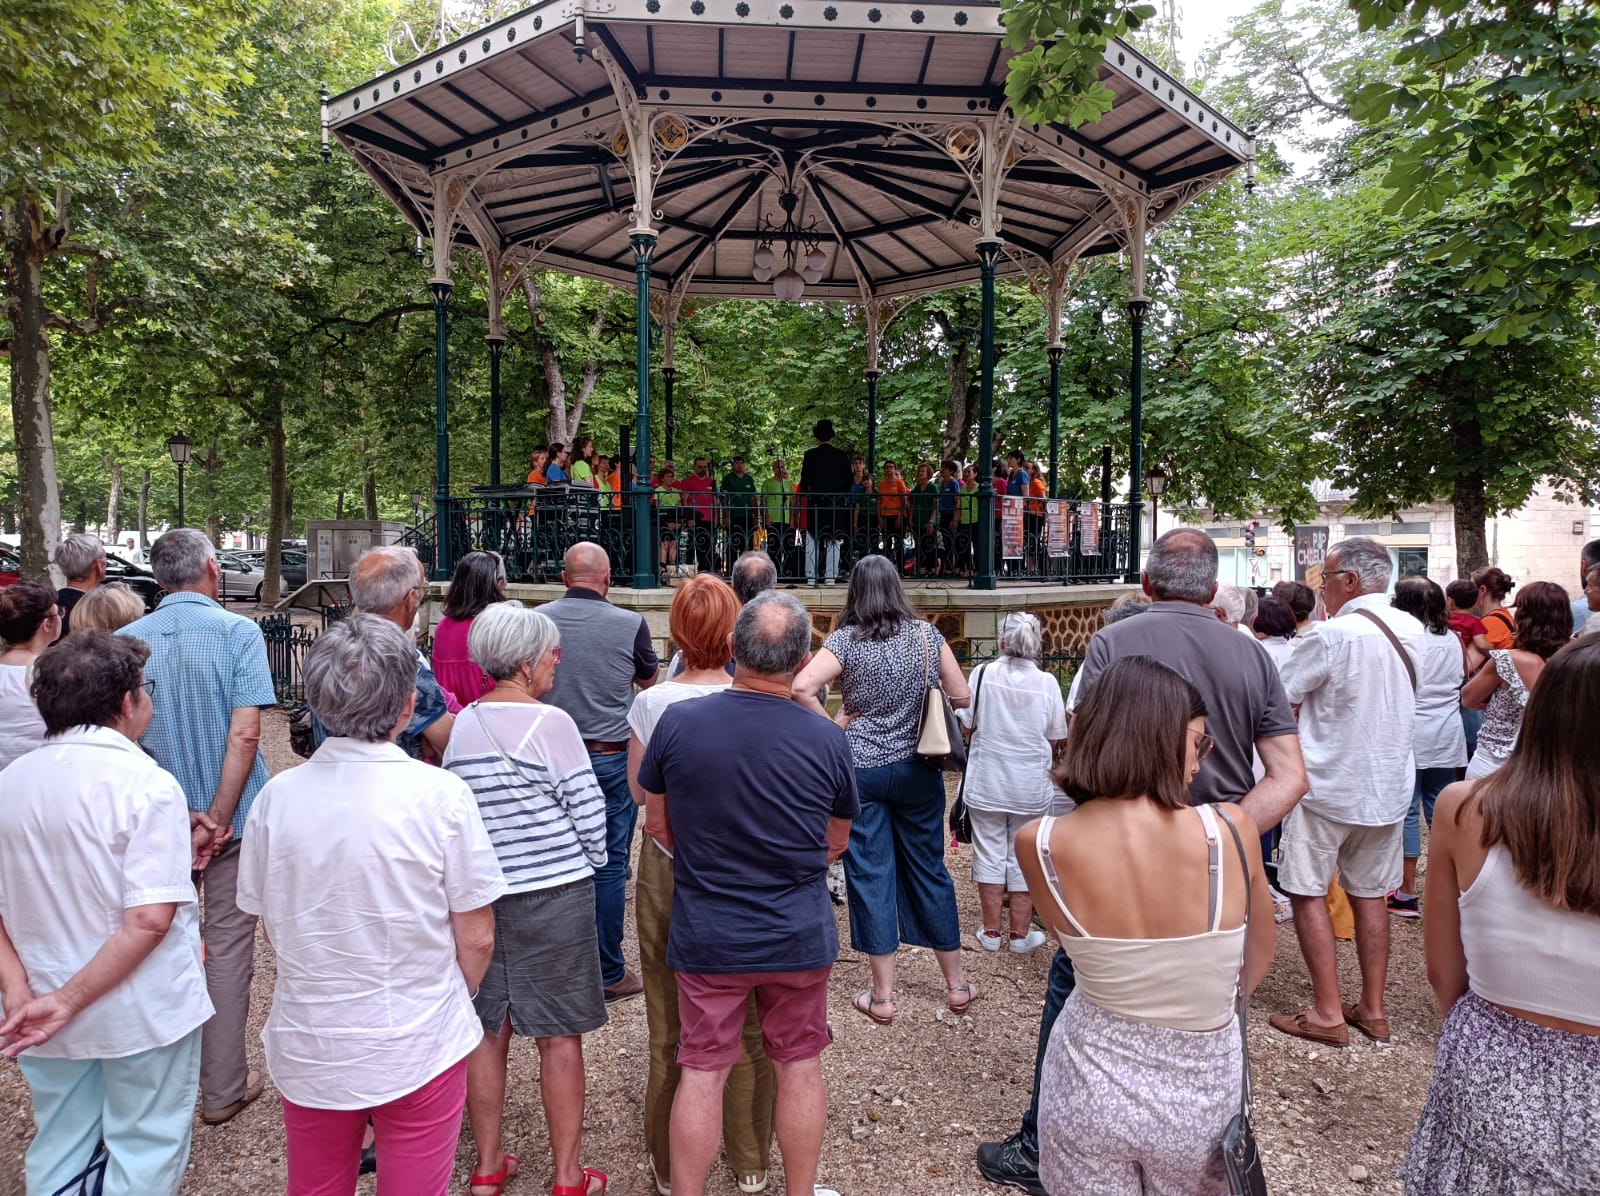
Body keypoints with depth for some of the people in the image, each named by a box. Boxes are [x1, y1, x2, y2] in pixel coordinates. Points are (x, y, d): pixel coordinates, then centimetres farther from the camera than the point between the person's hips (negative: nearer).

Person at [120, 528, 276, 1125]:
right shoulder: (238, 632, -14)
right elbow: (245, 733, -21)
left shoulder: (127, 640, -3)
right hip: (232, 816, -3)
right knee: (228, 947, 8)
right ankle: (223, 1088, 18)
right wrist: (218, 819, -15)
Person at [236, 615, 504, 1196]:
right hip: (419, 1050, -3)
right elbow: (476, 937, -12)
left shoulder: (276, 797, -12)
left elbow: (272, 928, 2)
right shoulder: (440, 795, -21)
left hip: (308, 1051, 3)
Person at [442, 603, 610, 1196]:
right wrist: (591, 863, 7)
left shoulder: (463, 725, 1)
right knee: (560, 1035, 7)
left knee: (487, 1030, 16)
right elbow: (589, 811, -11)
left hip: (479, 896, 6)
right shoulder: (550, 723, -16)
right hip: (554, 895, -5)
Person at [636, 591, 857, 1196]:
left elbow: (657, 824, -1)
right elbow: (836, 842, 1)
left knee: (702, 1070, 14)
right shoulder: (827, 740, -14)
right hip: (799, 937, 0)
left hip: (705, 935, 0)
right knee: (799, 1065, 18)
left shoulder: (677, 722, -15)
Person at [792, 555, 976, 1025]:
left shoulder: (847, 641, -9)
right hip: (917, 769, 3)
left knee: (870, 874, 6)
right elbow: (960, 696, 2)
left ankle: (882, 996, 14)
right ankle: (957, 983, 26)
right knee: (929, 869, 15)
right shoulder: (926, 634, -1)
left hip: (861, 770, -2)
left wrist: (831, 724, -9)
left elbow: (800, 687, -23)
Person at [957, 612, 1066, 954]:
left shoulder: (982, 674, -11)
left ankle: (991, 931, 20)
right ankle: (1020, 933, 21)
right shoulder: (1047, 683, -10)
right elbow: (1056, 740, -4)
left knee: (989, 852, 11)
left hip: (986, 783, 0)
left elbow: (967, 723, -3)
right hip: (1031, 786, 0)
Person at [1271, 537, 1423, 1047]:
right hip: (1390, 785, 7)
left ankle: (1327, 1014, 6)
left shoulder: (1333, 635, -19)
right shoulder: (1412, 631, 3)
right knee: (1370, 894, 15)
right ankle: (1373, 1009, 23)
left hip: (1328, 782, -7)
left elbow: (1281, 701, -12)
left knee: (1308, 893, 3)